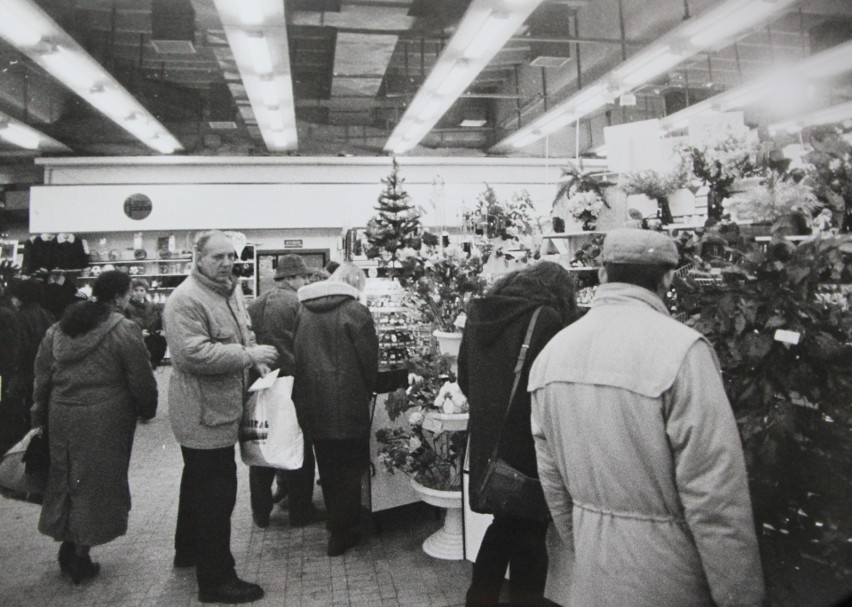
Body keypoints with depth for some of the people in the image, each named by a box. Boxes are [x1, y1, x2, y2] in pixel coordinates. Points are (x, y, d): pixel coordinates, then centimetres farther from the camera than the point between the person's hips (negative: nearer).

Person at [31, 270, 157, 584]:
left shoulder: (58, 329, 8)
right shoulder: (123, 330, -12)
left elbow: (42, 376, 11)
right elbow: (141, 379, -11)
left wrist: (40, 415, 18)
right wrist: (147, 410, 5)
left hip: (62, 416, 6)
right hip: (105, 420, -6)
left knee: (65, 478, 19)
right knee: (95, 481, 7)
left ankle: (66, 546, 30)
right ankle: (80, 557, 16)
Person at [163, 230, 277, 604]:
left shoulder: (230, 292, 12)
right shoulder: (186, 300, -19)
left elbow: (240, 334, 24)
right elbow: (193, 353, -29)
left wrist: (257, 358, 5)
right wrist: (247, 355, -24)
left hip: (218, 410, 11)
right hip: (204, 415, -10)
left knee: (199, 483, 24)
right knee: (216, 492, -4)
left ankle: (188, 551, 44)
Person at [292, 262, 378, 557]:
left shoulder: (305, 312, 7)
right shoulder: (355, 311, -12)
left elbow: (298, 357, 9)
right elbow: (369, 360, -12)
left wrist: (305, 398, 15)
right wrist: (366, 393, 5)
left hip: (312, 406, 6)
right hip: (347, 405, -6)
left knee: (328, 470, 19)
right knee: (349, 469, 8)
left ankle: (337, 525, 35)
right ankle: (342, 534, 14)